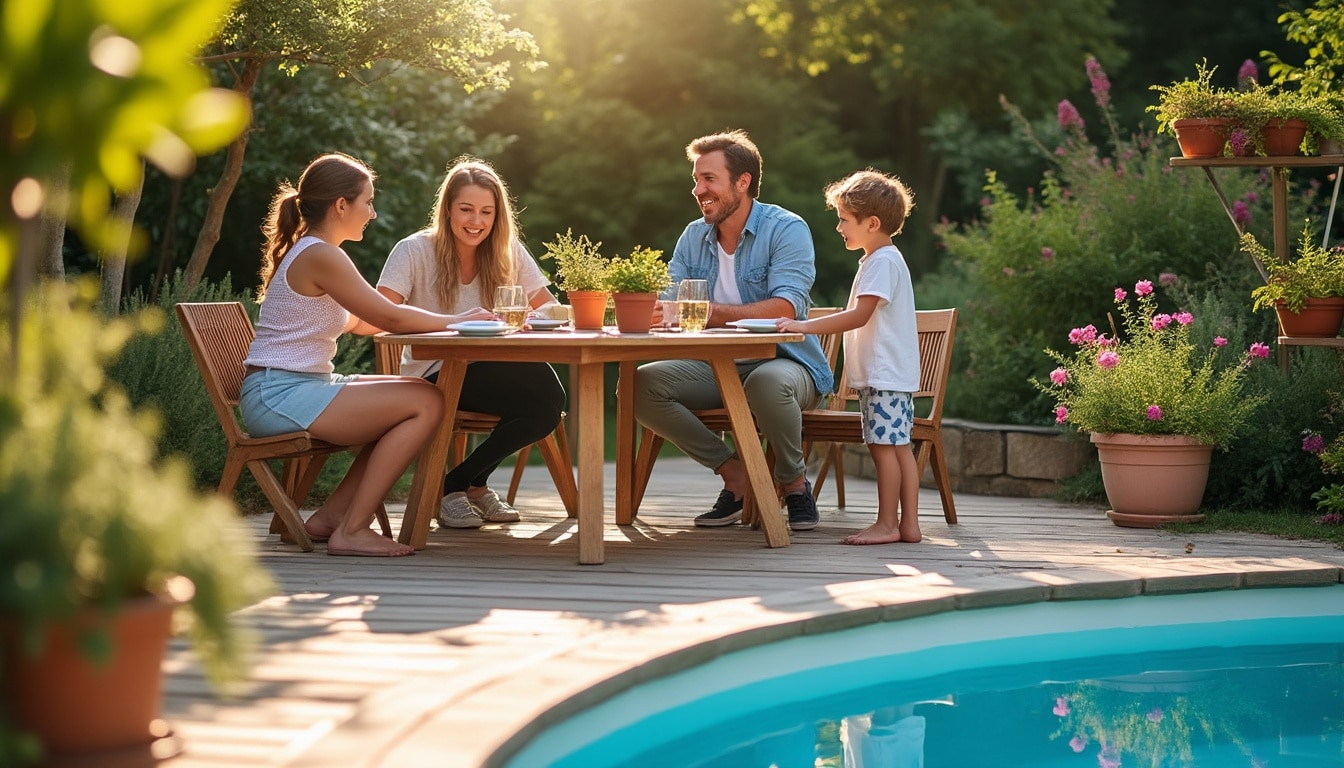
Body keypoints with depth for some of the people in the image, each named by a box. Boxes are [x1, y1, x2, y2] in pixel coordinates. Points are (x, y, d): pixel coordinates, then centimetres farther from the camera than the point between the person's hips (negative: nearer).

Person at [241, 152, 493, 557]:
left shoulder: (306, 253, 19)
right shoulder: (320, 255, -14)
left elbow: (358, 322, 24)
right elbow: (388, 317, -14)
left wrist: (439, 321, 15)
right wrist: (456, 320, 0)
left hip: (295, 388, 10)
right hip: (279, 396, -10)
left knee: (420, 398, 11)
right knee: (426, 404, -14)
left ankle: (331, 515, 9)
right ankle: (351, 530, -13)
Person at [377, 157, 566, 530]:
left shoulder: (509, 253, 8)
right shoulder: (415, 251, -5)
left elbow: (548, 309, 5)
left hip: (492, 378, 5)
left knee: (547, 404, -28)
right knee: (544, 396, -30)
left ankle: (459, 483, -4)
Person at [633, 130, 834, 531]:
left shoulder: (785, 229, -9)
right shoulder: (694, 236, 10)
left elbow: (785, 308, -24)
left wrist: (711, 312, -36)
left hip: (785, 361, -6)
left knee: (767, 382, -40)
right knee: (642, 384, -16)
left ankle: (794, 481, -11)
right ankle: (734, 472, -4)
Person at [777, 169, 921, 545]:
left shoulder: (883, 261, -13)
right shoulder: (882, 259, 20)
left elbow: (858, 316, -21)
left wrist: (806, 326, -22)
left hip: (885, 373, -10)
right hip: (887, 372, 10)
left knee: (883, 444, -8)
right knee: (899, 446, 8)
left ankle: (887, 523, -6)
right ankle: (908, 522, 9)